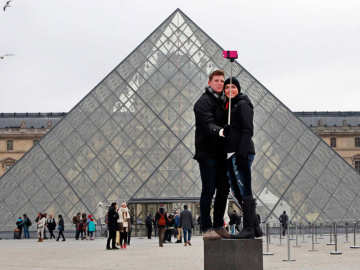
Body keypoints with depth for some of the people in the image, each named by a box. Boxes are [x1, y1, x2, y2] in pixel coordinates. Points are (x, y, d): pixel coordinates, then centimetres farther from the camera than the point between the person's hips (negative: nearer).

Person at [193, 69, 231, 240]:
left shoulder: (223, 101, 18)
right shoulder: (204, 102, -8)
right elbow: (207, 124, -24)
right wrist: (219, 131, -42)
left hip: (221, 153, 8)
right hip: (207, 153, -8)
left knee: (224, 190, 10)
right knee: (209, 190, -8)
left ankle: (218, 226, 19)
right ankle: (206, 229, -5)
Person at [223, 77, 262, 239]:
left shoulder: (242, 104, -4)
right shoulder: (228, 107, 22)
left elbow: (248, 130, -13)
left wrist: (242, 153, -22)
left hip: (241, 153, -9)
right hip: (230, 155, 9)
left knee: (244, 192, -8)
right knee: (237, 193, 9)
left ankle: (249, 228, -6)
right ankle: (255, 227, 14)